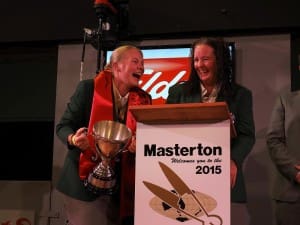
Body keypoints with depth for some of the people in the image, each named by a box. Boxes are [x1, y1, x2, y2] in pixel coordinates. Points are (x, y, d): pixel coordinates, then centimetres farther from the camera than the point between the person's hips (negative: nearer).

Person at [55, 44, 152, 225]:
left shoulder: (143, 99, 6)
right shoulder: (88, 88, -5)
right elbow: (63, 126, -3)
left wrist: (139, 145, -14)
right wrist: (74, 139, -24)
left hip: (122, 184, 4)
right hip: (85, 179, -3)